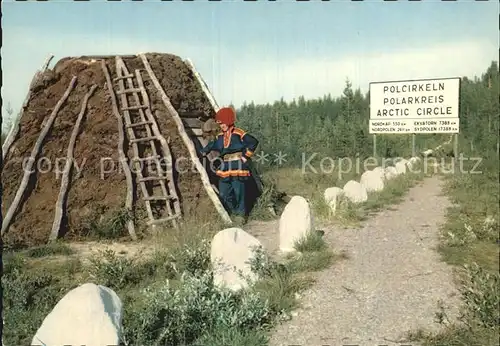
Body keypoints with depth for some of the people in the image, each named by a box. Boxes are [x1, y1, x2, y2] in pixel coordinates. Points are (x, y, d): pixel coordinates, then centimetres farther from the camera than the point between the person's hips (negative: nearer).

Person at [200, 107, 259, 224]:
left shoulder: (238, 133, -7)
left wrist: (246, 155, -11)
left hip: (238, 166, -7)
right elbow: (212, 145, 27)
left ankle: (241, 214, 11)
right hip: (225, 167, 7)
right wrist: (203, 152, 11)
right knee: (224, 193, 7)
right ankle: (233, 212, 23)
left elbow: (253, 142, -12)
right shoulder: (220, 136, 13)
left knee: (238, 191, -4)